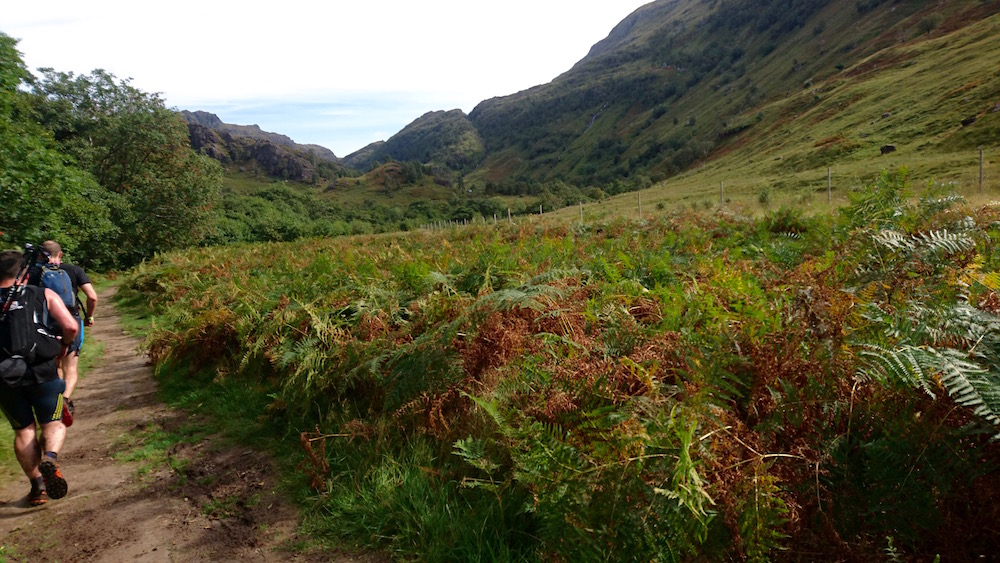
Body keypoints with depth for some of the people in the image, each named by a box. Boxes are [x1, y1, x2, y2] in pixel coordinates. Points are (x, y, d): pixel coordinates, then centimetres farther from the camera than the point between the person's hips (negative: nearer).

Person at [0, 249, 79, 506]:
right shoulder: (44, 295, 2)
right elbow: (71, 326, -8)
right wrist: (64, 346, 12)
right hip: (42, 371, -1)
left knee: (24, 430, 15)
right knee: (52, 423, 13)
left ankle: (37, 485, 14)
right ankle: (50, 457, -17)